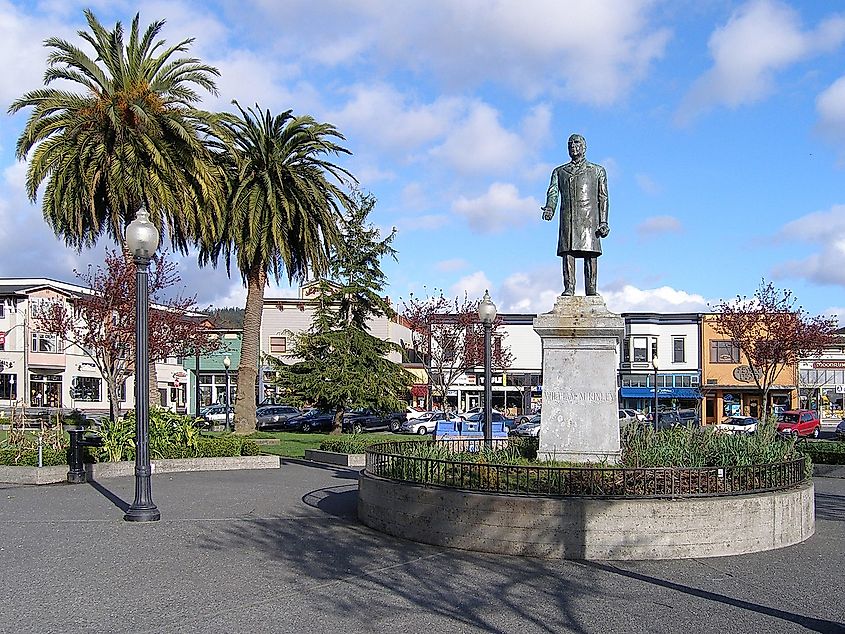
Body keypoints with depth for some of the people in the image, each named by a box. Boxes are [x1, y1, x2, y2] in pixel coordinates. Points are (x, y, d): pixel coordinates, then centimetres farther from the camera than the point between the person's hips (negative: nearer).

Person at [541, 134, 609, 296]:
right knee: (567, 252, -9)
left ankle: (591, 290, -11)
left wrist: (603, 222, 0)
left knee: (590, 253, -9)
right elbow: (553, 192, 6)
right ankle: (568, 288, -11)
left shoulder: (597, 170, 19)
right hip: (567, 217, 1)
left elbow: (603, 198, 11)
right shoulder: (559, 172, 22)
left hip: (589, 217, -1)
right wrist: (549, 208, -17)